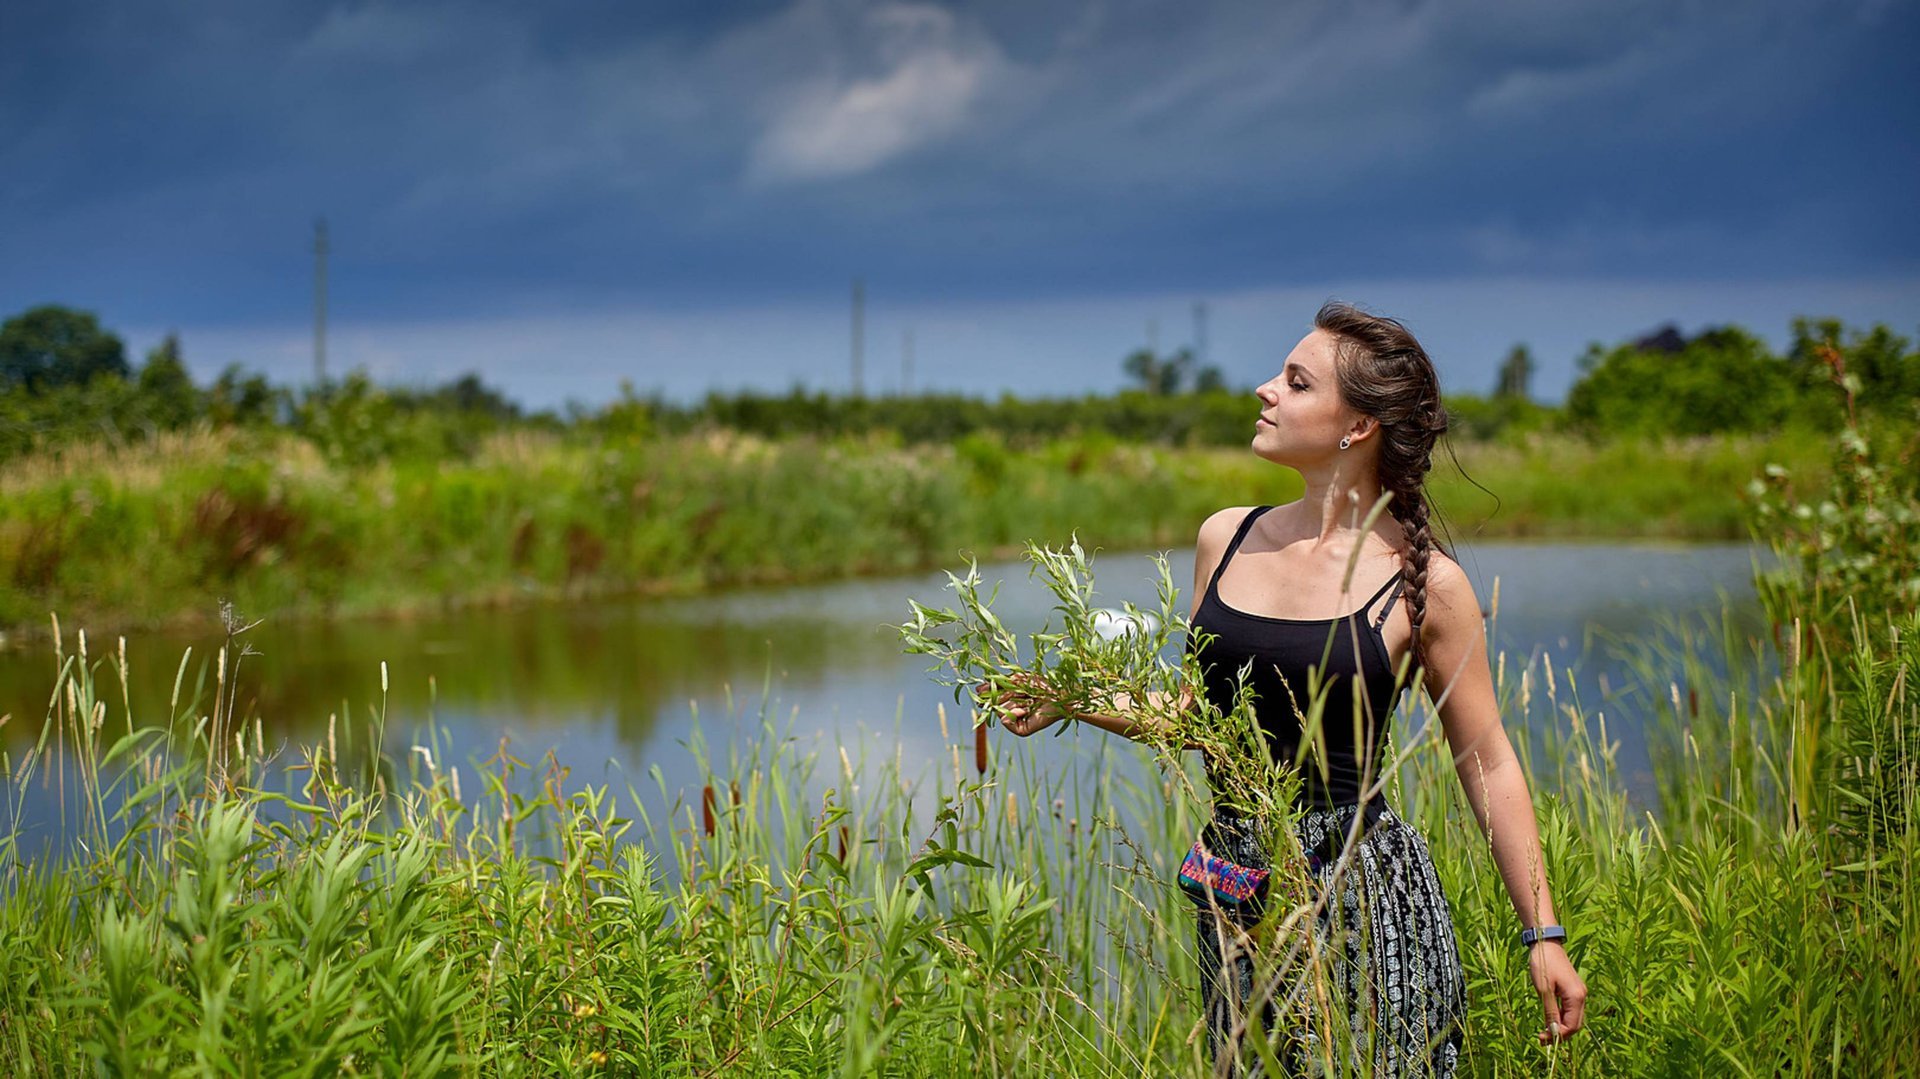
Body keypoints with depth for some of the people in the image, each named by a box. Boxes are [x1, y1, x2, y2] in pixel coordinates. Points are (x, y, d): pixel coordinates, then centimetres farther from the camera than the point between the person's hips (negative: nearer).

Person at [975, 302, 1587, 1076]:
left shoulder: (1424, 583, -8)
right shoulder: (1225, 539, 5)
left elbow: (1488, 765, -1)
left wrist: (1543, 935, -1)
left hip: (1364, 894, -5)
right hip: (1238, 893, 5)